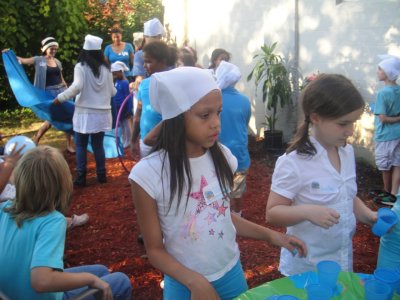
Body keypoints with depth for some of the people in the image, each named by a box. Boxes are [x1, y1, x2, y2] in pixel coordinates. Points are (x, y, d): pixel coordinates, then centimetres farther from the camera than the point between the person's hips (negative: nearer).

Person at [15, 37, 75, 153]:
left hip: (61, 91, 5)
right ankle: (36, 139, 17)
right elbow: (22, 60, -13)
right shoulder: (39, 60, -3)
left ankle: (69, 145, 10)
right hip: (49, 92, -5)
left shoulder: (58, 62, 11)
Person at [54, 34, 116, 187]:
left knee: (81, 146, 7)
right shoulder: (106, 68, 5)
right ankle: (101, 175, 19)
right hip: (102, 113, 4)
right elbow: (112, 91, 10)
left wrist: (60, 98, -13)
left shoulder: (81, 67, -8)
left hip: (84, 112, -4)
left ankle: (81, 177, 8)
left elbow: (77, 87, -21)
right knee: (98, 145, 14)